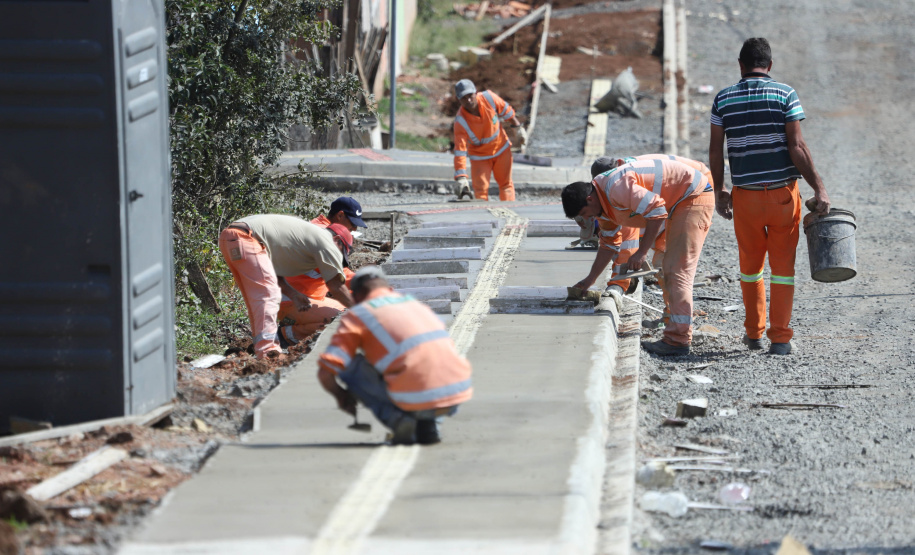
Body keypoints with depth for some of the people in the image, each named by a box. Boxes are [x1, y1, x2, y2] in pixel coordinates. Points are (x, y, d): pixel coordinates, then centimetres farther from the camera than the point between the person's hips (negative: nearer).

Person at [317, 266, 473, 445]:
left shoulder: (358, 314, 8)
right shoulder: (417, 304, 26)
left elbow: (325, 373, -1)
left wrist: (341, 397, 22)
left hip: (415, 401, -5)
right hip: (458, 397, 5)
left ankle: (395, 418, 0)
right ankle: (427, 425, 15)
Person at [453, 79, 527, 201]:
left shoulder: (488, 98, -25)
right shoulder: (460, 121, -32)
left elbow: (506, 111, -4)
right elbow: (459, 151, -34)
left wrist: (518, 128, 7)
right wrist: (461, 178, -41)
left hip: (501, 149, 3)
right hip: (479, 156, -3)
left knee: (506, 184, 12)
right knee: (480, 190, -8)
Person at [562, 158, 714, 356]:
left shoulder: (618, 189, -24)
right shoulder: (604, 200, 10)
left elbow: (657, 212, -28)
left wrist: (642, 252, -22)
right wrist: (590, 280, 24)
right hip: (680, 204, 11)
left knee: (677, 270, -14)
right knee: (670, 268, 17)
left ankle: (678, 340, -16)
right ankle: (679, 334, 23)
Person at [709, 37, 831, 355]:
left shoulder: (724, 99, 2)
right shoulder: (785, 94, -5)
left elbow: (715, 151, 2)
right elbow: (797, 147, -12)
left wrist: (719, 192, 13)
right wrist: (818, 188, -8)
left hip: (745, 195, 2)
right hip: (783, 191, -2)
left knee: (750, 264, 17)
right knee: (783, 266, 6)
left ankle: (754, 333, 23)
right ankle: (780, 338, 5)